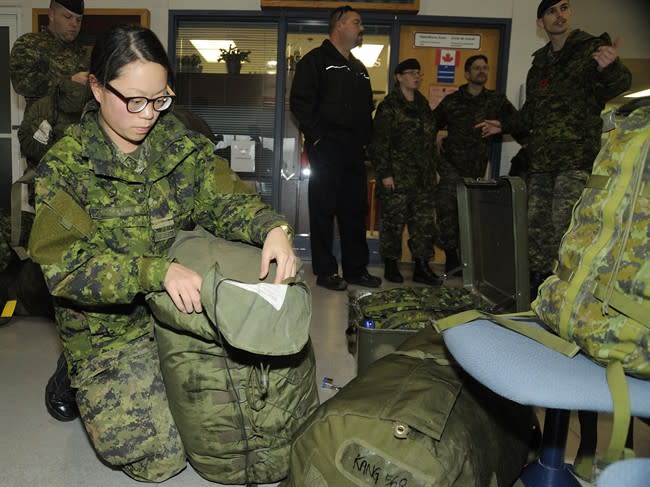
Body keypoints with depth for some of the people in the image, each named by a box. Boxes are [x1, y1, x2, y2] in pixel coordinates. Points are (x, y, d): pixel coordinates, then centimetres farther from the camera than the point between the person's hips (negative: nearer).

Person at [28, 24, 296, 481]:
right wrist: (157, 271, -37)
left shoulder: (183, 146, 0)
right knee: (158, 458, -9)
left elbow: (225, 199, -8)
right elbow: (64, 264, -21)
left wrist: (271, 227, -31)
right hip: (111, 326, -3)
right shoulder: (65, 166, -12)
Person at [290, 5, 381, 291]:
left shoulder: (359, 68, 22)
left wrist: (365, 139, 13)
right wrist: (317, 136, -15)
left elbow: (367, 108, 26)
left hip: (353, 150, 7)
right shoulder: (316, 60, -1)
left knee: (355, 210, 9)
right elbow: (300, 101, -11)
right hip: (326, 149, -7)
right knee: (324, 210, -2)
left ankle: (356, 269, 18)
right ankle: (325, 271, 7)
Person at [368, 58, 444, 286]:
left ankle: (422, 267, 13)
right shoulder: (389, 105, -4)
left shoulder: (423, 104, 17)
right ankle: (391, 265, 14)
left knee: (425, 222, 5)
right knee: (393, 221, 1)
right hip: (397, 177, -6)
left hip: (424, 178, 6)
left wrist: (432, 171, 16)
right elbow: (379, 142, -9)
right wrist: (384, 173, -15)